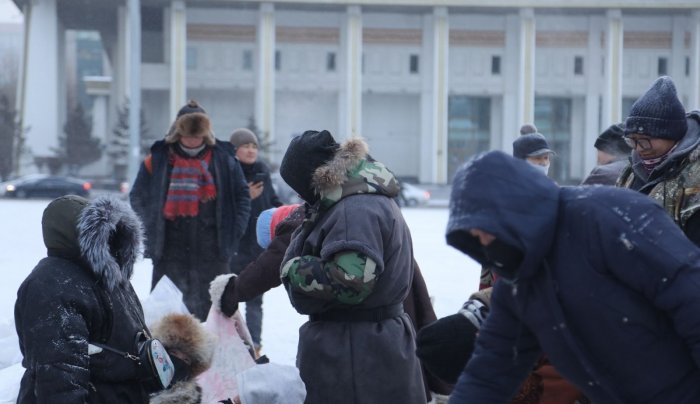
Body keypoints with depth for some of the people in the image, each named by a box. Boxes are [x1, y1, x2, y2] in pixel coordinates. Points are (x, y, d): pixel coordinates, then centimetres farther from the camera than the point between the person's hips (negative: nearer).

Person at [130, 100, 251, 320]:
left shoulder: (223, 159, 4)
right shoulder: (158, 159, 3)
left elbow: (242, 195, 10)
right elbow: (138, 196, 9)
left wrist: (233, 231, 0)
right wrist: (150, 229, -2)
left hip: (211, 252, 0)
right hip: (169, 250, 0)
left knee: (208, 308, 5)